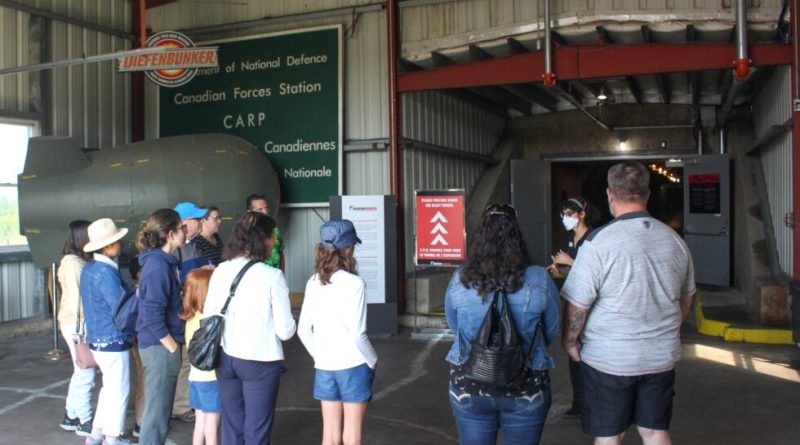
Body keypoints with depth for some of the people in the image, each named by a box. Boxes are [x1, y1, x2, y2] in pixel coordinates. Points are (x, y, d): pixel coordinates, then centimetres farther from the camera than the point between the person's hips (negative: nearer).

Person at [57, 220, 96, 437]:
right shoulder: (73, 263, -15)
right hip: (78, 323, -10)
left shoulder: (79, 261, 12)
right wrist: (84, 328, -17)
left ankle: (71, 416, 28)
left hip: (81, 323, 10)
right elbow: (76, 297, -18)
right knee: (85, 374, -2)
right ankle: (85, 422, 8)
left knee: (81, 372, 17)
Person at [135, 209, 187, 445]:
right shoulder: (158, 266, -19)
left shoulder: (163, 261, 10)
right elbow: (153, 315, -24)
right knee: (157, 410, 1)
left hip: (163, 345, 9)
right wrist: (173, 348, -16)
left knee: (161, 407, 19)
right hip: (160, 346, -9)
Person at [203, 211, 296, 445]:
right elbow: (285, 330, -13)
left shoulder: (220, 271, -2)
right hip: (259, 360, -5)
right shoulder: (272, 276, -15)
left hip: (225, 357, 5)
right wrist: (289, 326, 8)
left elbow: (208, 316, 4)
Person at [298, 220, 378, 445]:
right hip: (353, 366, -5)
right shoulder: (353, 283, -16)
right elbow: (357, 334, -17)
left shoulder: (313, 283, 0)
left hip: (324, 368, 5)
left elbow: (303, 330, 3)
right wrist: (372, 360, -1)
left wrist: (320, 356, 14)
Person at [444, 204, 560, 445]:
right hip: (526, 389, -1)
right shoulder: (540, 280, -13)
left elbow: (454, 326, 5)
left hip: (468, 386, 1)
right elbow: (551, 331, 0)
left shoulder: (460, 280, -9)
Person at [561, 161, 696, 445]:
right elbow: (686, 299, 14)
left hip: (608, 359, -5)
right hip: (662, 357, 5)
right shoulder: (675, 240, 2)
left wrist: (569, 341, 0)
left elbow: (577, 304, -16)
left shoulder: (599, 243, -18)